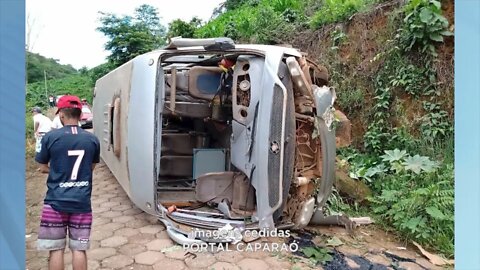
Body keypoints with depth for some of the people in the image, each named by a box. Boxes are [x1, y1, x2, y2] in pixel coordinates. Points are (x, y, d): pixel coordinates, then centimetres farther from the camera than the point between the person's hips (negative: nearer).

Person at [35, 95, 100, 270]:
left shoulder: (50, 137, -7)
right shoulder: (92, 140, 0)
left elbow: (43, 168, 3)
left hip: (56, 201, -1)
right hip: (82, 202, 2)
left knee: (56, 249, 10)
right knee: (79, 249, 10)